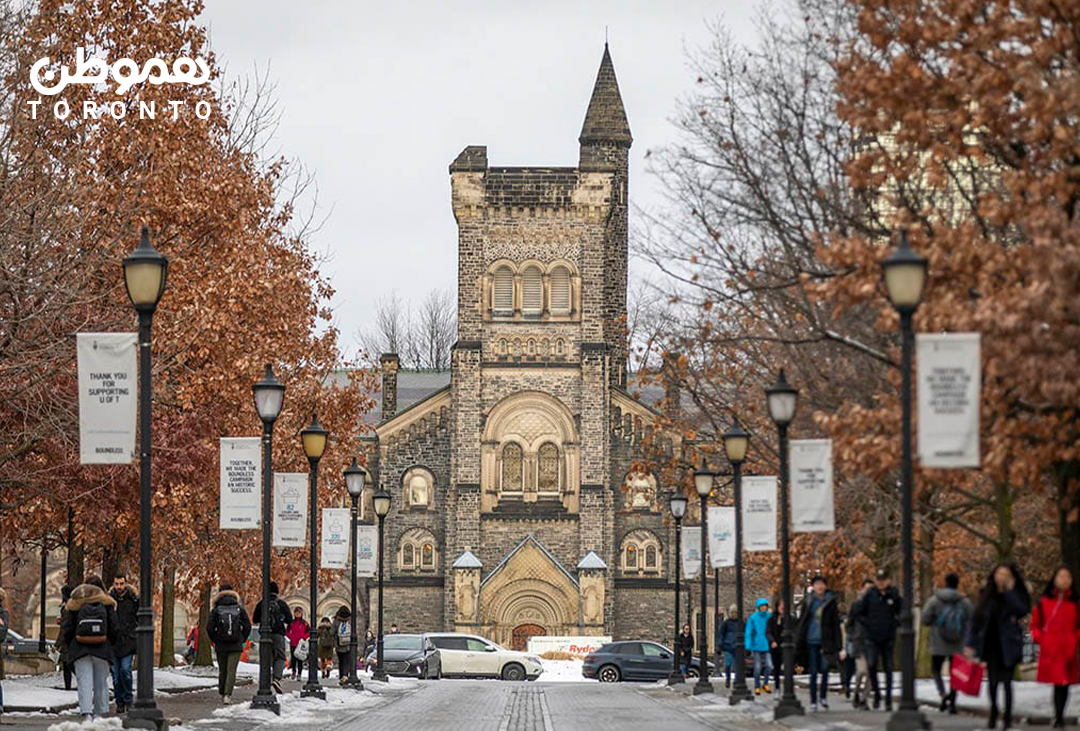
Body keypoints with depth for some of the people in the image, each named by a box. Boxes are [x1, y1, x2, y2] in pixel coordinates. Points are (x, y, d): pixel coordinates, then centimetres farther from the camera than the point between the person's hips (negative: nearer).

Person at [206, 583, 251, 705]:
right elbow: (247, 626, -1)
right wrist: (242, 640, 12)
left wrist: (214, 640, 8)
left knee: (222, 671, 15)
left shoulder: (216, 610, -3)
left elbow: (209, 628, -8)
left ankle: (222, 694, 25)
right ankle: (228, 695, -17)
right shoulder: (240, 609, 1)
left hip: (220, 646, 1)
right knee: (231, 671, -4)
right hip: (236, 646, -1)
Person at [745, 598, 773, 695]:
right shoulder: (753, 618, -4)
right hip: (756, 646, -2)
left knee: (769, 666, -10)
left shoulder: (770, 617, 2)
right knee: (757, 667, 2)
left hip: (767, 646, 2)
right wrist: (748, 647, -11)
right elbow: (748, 633, -4)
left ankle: (765, 684, 9)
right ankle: (757, 687, 15)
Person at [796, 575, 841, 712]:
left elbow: (836, 624, 5)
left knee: (825, 669, -10)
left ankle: (823, 696, 11)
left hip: (825, 641, -1)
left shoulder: (830, 602, 4)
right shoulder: (808, 601, 5)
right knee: (813, 671, 3)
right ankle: (813, 702, 9)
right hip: (811, 640, 1)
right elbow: (801, 622, 8)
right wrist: (799, 642, 3)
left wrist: (837, 645, 0)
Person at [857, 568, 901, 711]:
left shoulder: (894, 595, 0)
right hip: (872, 638, 0)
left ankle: (888, 699, 12)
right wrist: (867, 624, 0)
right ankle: (876, 693, 3)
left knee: (888, 668, 4)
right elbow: (860, 613, 10)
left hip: (888, 638, 1)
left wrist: (896, 623, 2)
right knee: (871, 665, -16)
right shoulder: (870, 595, 1)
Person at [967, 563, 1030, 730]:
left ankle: (1007, 716, 10)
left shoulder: (1015, 595, 0)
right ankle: (993, 713, 22)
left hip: (1008, 645, -2)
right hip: (991, 645, 2)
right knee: (993, 681, 4)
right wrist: (971, 643, 2)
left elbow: (1023, 610, -21)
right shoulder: (986, 595, 6)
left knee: (1006, 681, -2)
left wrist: (1010, 591, -19)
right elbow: (976, 619, 7)